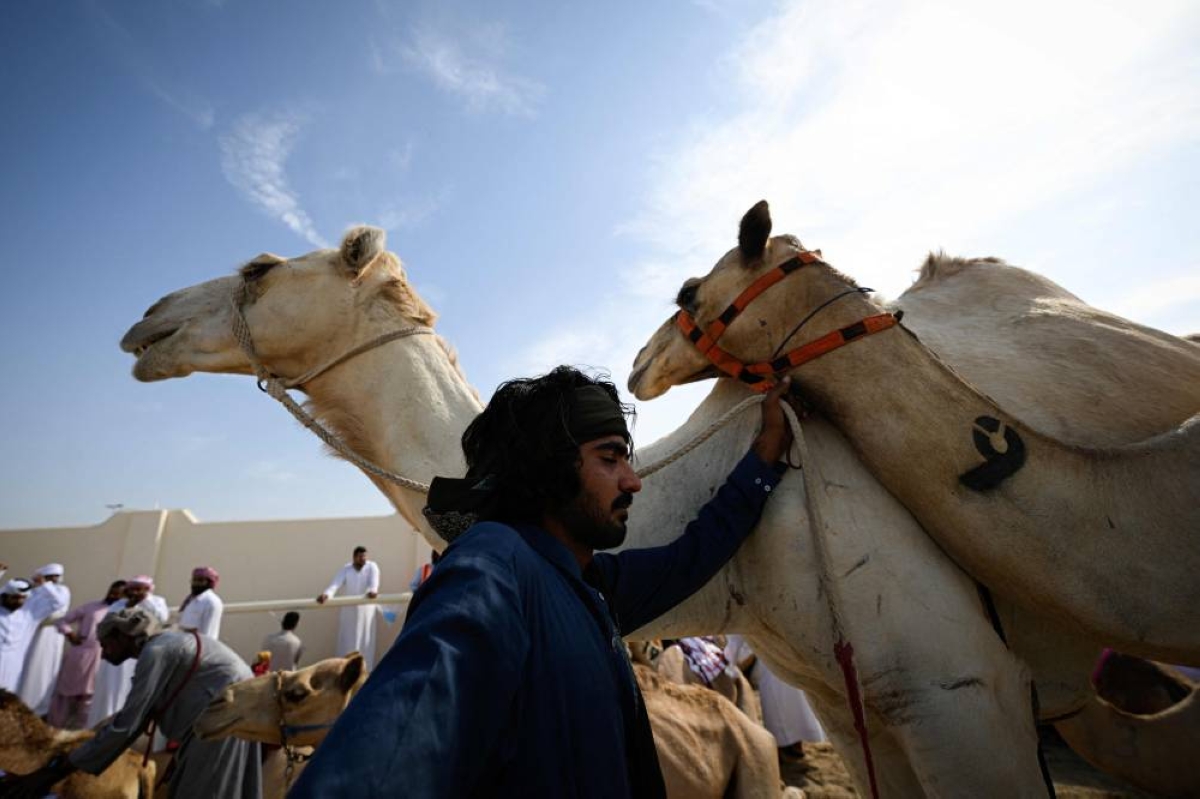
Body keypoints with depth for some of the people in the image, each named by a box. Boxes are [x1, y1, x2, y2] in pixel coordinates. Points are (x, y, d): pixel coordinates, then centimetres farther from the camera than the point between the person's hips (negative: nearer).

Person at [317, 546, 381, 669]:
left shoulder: (372, 567, -6)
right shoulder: (345, 569, -1)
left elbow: (374, 581, -25)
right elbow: (335, 584, -17)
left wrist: (373, 590, -48)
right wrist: (326, 594, -38)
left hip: (366, 611, -1)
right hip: (349, 611, 1)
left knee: (365, 642, 4)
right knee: (347, 643, 6)